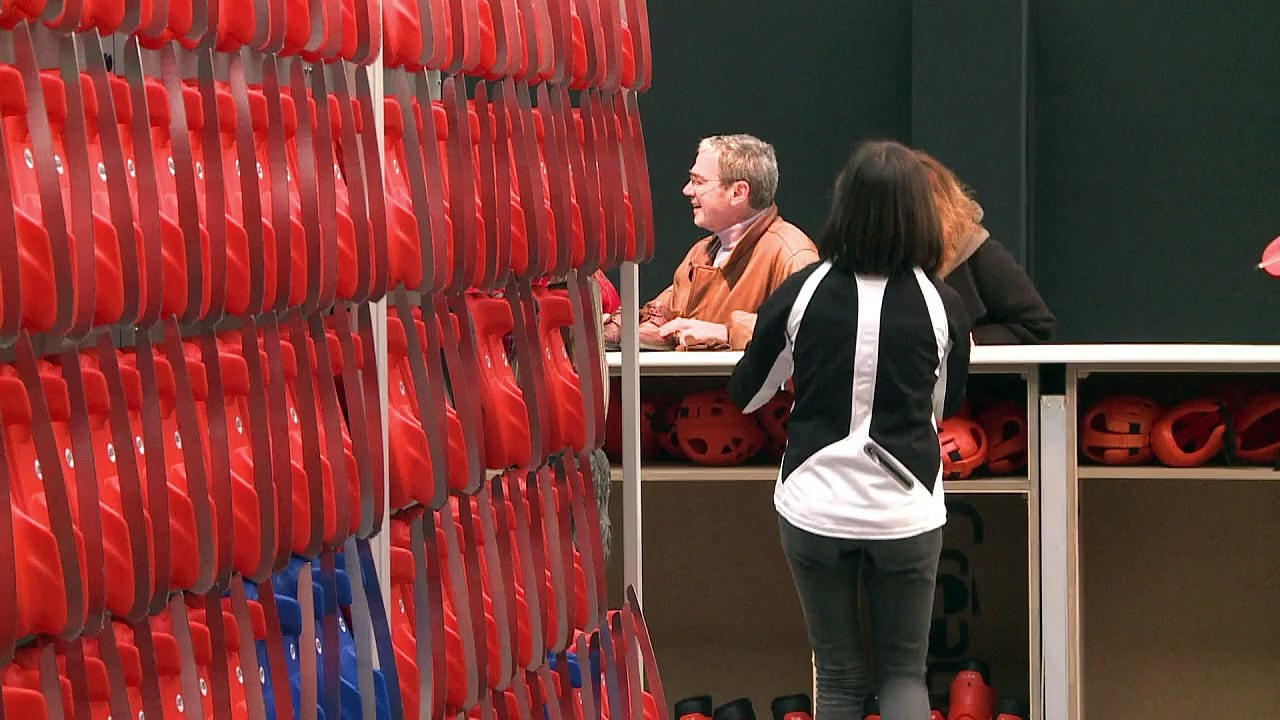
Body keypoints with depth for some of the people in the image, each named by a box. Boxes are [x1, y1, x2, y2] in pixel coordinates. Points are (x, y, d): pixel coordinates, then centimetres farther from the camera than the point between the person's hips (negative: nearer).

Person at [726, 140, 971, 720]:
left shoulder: (801, 293, -9)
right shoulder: (942, 306, -8)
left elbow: (746, 395, 4)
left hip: (816, 508, 0)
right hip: (905, 512, 0)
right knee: (904, 671, 13)